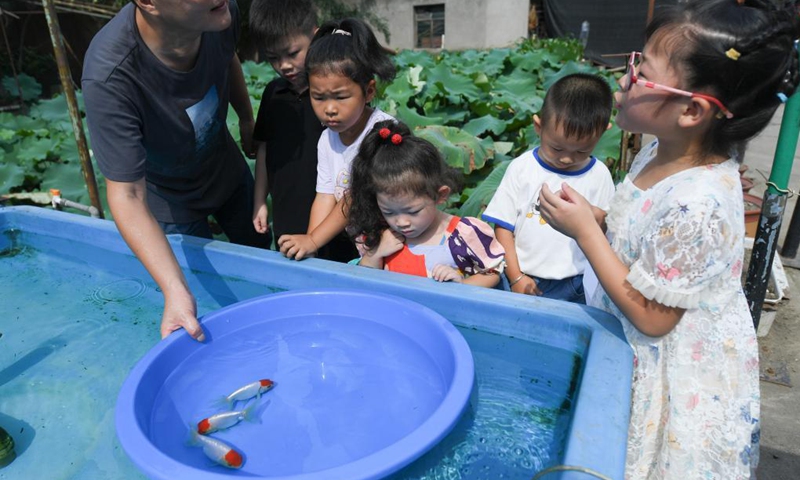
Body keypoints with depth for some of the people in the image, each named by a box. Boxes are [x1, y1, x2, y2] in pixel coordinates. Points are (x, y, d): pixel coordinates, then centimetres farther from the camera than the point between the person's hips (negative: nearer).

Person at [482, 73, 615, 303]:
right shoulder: (522, 167, -7)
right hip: (519, 278, 0)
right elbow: (503, 225, -5)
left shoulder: (599, 175, -3)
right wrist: (515, 276, -7)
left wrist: (599, 219, -20)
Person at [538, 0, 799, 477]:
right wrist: (588, 216, -7)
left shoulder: (696, 206, -34)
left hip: (682, 379, -8)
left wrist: (585, 230, -25)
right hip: (640, 353, 8)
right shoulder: (663, 153, -8)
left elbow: (651, 317, -25)